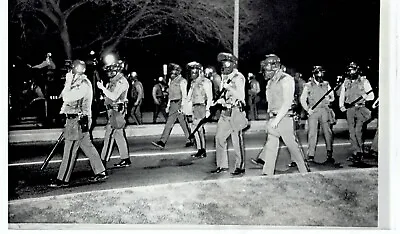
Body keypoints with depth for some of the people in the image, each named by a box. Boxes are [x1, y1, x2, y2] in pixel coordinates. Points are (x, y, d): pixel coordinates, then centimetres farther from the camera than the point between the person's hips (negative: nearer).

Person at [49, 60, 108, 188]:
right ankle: (100, 172, 20)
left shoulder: (83, 84, -17)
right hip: (76, 120, 10)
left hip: (77, 121, -10)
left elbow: (67, 97, -22)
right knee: (88, 146, 14)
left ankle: (63, 179, 4)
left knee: (69, 151, -4)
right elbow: (65, 97, 18)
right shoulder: (77, 81, 13)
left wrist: (68, 82, -13)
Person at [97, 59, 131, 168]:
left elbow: (114, 97, -23)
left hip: (117, 111, -10)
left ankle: (104, 160, -4)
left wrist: (103, 88, -19)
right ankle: (125, 159, 17)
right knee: (119, 135, 11)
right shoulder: (114, 81, 15)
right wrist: (103, 88, 6)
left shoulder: (122, 81, -15)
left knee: (109, 136, -7)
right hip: (113, 110, 10)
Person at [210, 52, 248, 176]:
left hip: (236, 112, -8)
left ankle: (240, 166, 8)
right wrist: (220, 100, 7)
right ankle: (222, 165, 16)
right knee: (219, 137, 6)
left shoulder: (238, 77, -8)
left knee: (237, 140, -2)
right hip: (225, 112, 8)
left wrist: (228, 87, -19)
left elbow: (240, 95, -19)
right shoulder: (225, 78, 16)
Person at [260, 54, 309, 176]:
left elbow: (287, 102, -15)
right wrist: (271, 118, 7)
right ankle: (267, 173, 7)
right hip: (273, 119, 7)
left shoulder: (286, 79, -8)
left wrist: (277, 119, -21)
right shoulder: (270, 82, 15)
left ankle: (304, 172, 15)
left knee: (293, 146, 1)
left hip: (284, 118, -7)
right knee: (270, 146, 4)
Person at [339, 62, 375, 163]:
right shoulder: (345, 83, 15)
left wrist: (363, 96, -18)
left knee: (358, 130, -14)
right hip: (349, 109, 4)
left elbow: (371, 96, 2)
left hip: (360, 108, -4)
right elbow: (341, 96, 20)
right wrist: (341, 106, 3)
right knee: (352, 132, 3)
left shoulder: (364, 81, 4)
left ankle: (360, 151, -2)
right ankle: (355, 152, 10)